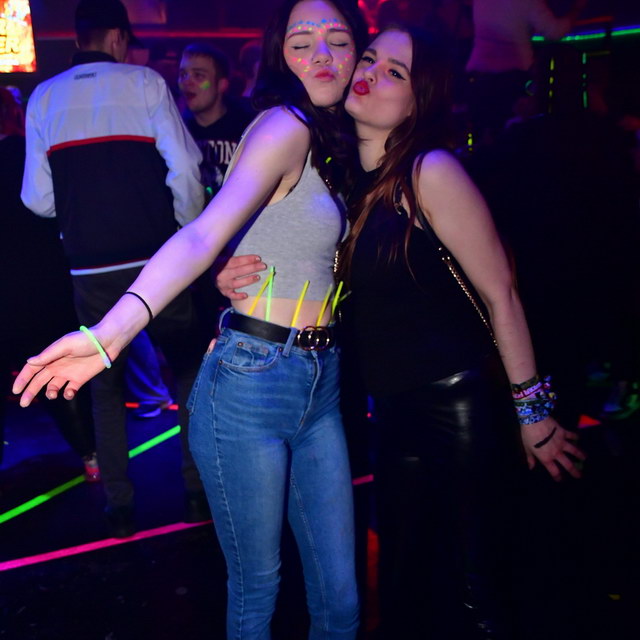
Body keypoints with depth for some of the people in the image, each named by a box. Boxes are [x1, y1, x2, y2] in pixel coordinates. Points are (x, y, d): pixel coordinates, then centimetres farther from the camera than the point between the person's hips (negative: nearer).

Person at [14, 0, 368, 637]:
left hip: (319, 387, 8)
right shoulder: (284, 125, -12)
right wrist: (112, 331, -41)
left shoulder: (327, 142, 15)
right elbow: (204, 233, -29)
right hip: (251, 384, -7)